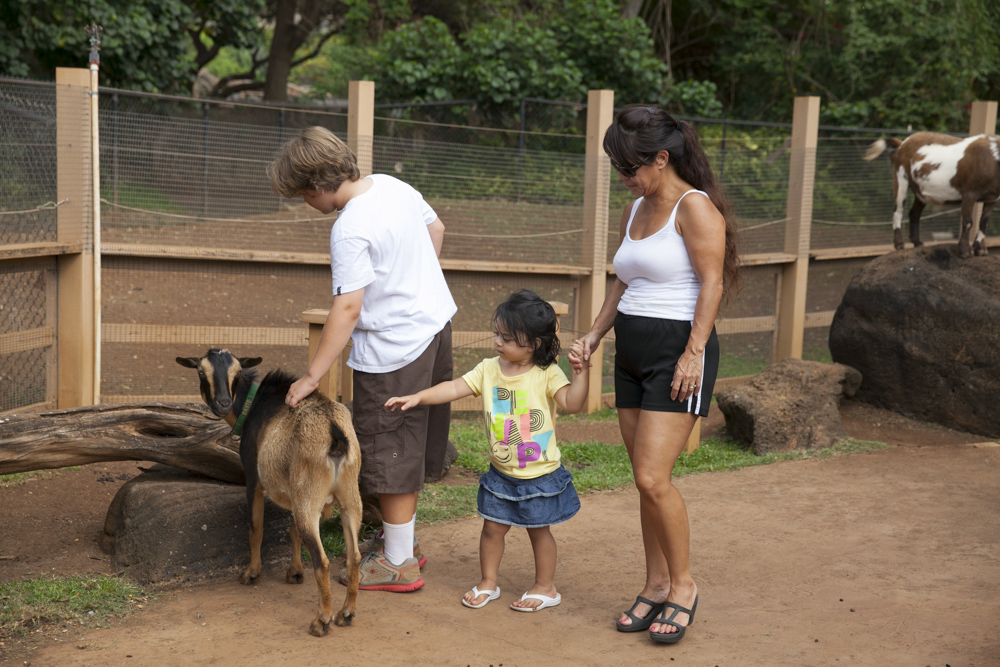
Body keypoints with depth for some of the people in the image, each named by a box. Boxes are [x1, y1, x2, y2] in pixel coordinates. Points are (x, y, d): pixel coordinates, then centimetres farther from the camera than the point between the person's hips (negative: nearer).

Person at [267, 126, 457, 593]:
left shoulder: (350, 230, -23)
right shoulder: (393, 186, 3)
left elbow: (347, 309, -26)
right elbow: (436, 229, 18)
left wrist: (312, 376, -23)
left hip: (394, 347, -9)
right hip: (435, 323, 10)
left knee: (389, 452, 2)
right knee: (413, 442, 19)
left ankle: (398, 562, 12)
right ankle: (400, 537, 33)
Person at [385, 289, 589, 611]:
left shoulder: (547, 374, -12)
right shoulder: (489, 370, -2)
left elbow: (572, 403, -22)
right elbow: (455, 388, -7)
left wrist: (580, 371, -33)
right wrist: (418, 397, -17)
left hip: (540, 473, -4)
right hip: (501, 473, 4)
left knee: (538, 529, 9)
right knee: (492, 526, 10)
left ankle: (546, 587, 26)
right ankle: (488, 583, 29)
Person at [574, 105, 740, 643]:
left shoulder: (695, 207, -9)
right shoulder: (634, 211, 15)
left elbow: (712, 283, -14)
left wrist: (694, 354, -20)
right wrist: (594, 335, 10)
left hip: (677, 350, -8)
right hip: (631, 355, 8)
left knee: (653, 478, -12)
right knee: (646, 480, 9)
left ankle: (682, 585, 5)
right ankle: (656, 585, 18)